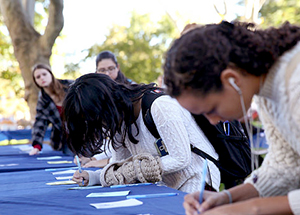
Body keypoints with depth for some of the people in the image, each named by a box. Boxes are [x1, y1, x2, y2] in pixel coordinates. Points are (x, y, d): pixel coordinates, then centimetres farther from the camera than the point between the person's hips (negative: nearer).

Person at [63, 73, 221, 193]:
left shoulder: (160, 107, -22)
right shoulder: (120, 118, 3)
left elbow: (181, 159, -20)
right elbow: (117, 165, 9)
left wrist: (133, 169, -16)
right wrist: (92, 177, -9)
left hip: (196, 182, -7)